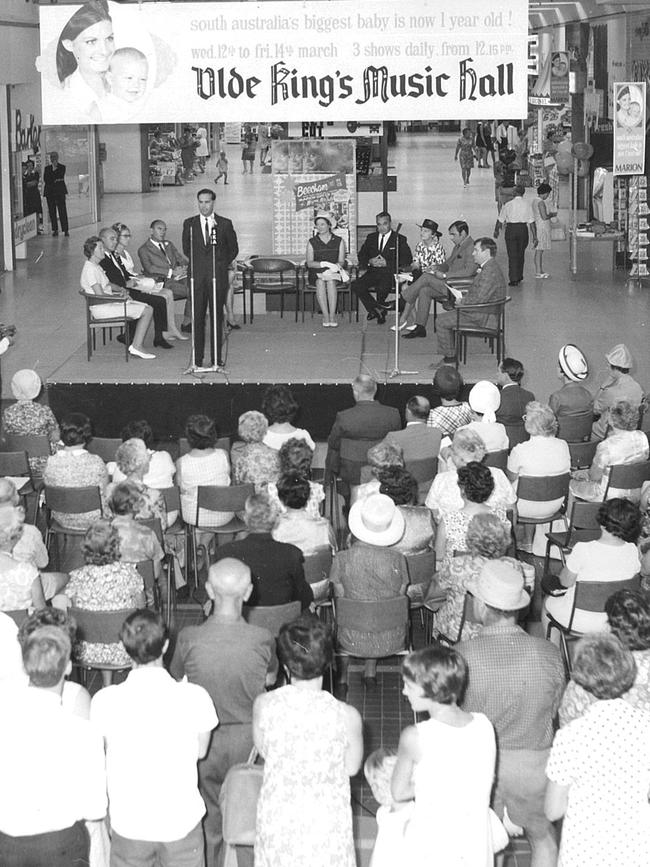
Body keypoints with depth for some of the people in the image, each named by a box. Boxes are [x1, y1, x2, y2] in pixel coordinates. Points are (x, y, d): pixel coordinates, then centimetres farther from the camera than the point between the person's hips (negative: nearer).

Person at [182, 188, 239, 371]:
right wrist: (197, 264, 12)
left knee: (217, 317, 1)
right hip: (197, 276, 1)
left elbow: (233, 249, 14)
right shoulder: (189, 224, 8)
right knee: (197, 318, 0)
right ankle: (197, 358, 4)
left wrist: (222, 265, 9)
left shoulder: (225, 224, 4)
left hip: (218, 275, -1)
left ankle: (217, 358, 6)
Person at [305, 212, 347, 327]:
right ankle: (325, 317, -38)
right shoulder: (312, 242, 11)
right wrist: (324, 264, -17)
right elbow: (309, 263, 0)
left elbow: (341, 262, 3)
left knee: (331, 281, -35)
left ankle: (332, 316, -39)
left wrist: (336, 266, -20)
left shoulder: (339, 241, 11)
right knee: (320, 282, -34)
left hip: (333, 272, 0)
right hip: (316, 273, 0)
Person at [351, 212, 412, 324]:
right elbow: (361, 256, 17)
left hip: (390, 273, -4)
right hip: (373, 272, 4)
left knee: (382, 287, -37)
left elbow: (407, 259, -5)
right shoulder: (371, 238, 20)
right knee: (355, 285, -23)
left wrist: (386, 263, -14)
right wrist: (369, 261, -7)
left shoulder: (399, 239, 6)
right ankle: (375, 310, -8)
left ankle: (380, 309, -4)